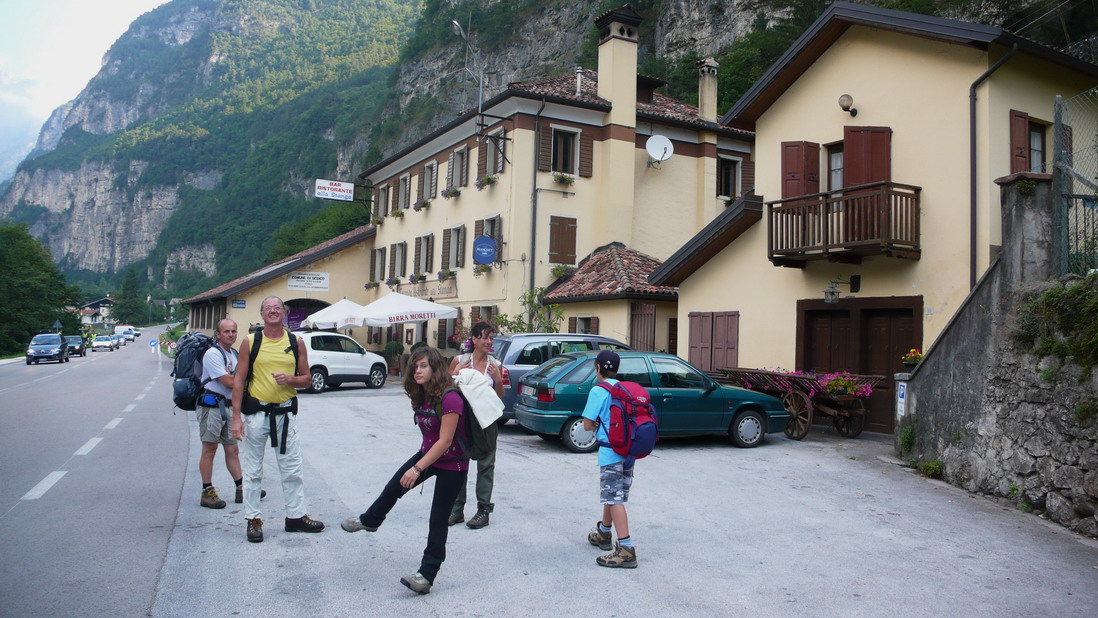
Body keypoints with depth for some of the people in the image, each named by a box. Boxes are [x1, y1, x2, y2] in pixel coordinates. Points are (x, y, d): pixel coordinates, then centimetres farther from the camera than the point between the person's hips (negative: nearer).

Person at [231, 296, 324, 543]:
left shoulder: (296, 343, 4)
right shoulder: (250, 342, -1)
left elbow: (306, 379, 8)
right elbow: (239, 381, -3)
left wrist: (290, 379, -15)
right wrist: (236, 417, -9)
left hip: (285, 412, 2)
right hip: (256, 411, -2)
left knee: (292, 468, 8)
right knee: (253, 469, 6)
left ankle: (296, 516, 20)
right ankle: (253, 519, 18)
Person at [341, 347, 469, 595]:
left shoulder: (449, 399, -28)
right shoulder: (421, 397, -2)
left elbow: (445, 441, -28)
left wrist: (418, 468, -28)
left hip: (452, 465, -8)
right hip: (428, 454, 8)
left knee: (438, 520, -2)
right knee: (394, 487, 16)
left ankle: (427, 575, 6)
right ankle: (369, 521, 45)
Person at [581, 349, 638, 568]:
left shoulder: (599, 391, -10)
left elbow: (587, 425, -11)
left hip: (610, 451, -7)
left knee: (614, 499, -7)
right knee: (611, 495, 21)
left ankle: (626, 550, -12)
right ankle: (603, 534, 38)